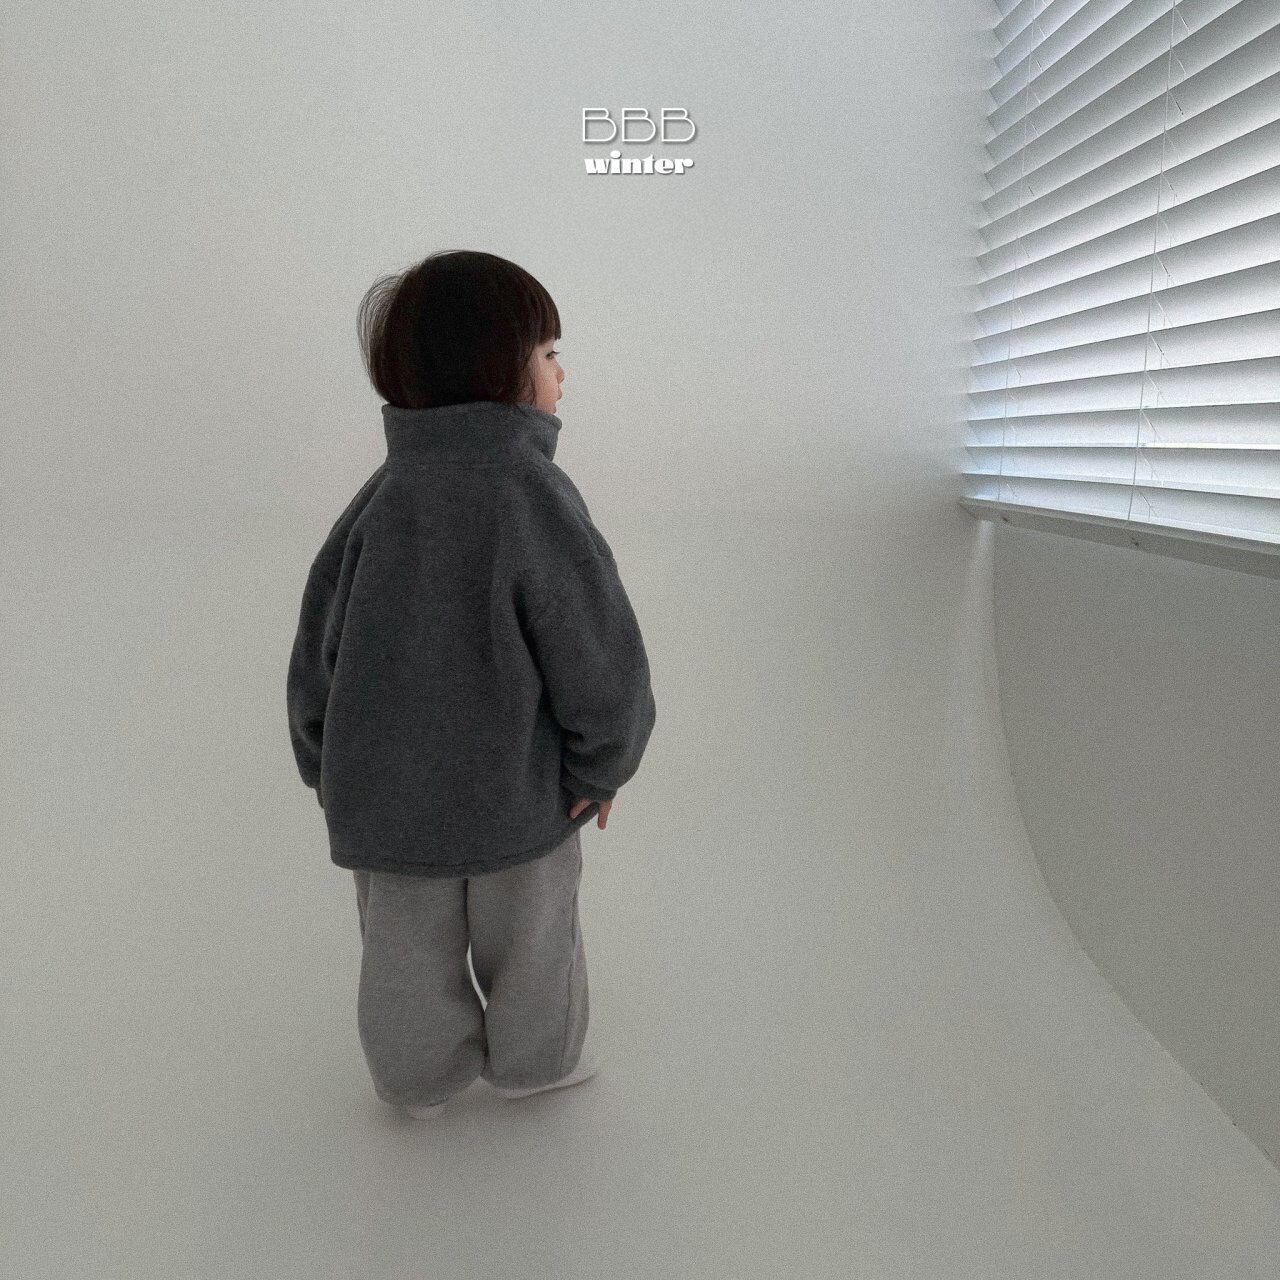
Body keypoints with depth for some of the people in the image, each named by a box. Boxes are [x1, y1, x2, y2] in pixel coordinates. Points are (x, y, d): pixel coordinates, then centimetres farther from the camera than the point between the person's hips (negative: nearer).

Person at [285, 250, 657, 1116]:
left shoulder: (382, 498, -8)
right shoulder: (535, 497, -23)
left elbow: (319, 650, -1)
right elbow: (599, 658, -20)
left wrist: (328, 767, 14)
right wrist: (605, 764, -2)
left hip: (385, 795, 4)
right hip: (517, 792, -3)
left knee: (409, 948, 23)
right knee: (528, 935, 22)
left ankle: (420, 1074, 45)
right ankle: (538, 1057, 44)